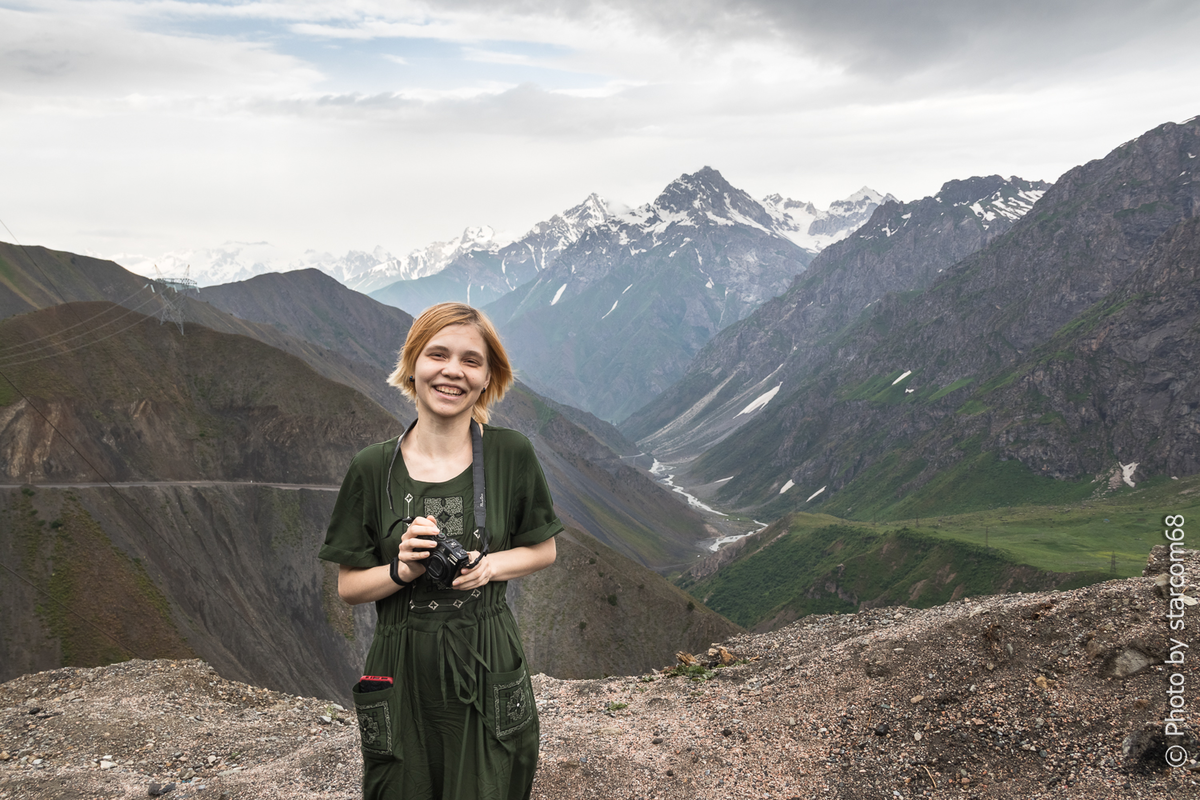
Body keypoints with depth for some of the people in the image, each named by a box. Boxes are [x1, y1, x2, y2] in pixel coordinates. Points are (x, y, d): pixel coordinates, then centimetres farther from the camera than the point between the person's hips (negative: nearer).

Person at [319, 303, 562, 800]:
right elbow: (348, 586, 1)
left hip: (488, 671, 0)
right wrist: (402, 571, -18)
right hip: (403, 679, 0)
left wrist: (489, 565, -12)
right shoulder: (373, 469, -5)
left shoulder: (511, 455, -6)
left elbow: (543, 551, 7)